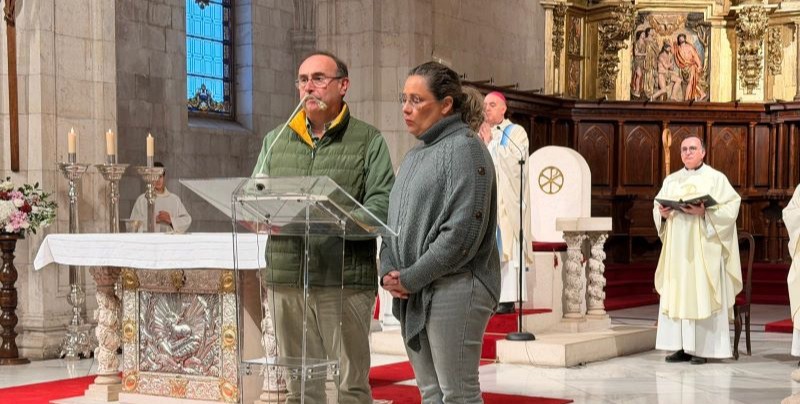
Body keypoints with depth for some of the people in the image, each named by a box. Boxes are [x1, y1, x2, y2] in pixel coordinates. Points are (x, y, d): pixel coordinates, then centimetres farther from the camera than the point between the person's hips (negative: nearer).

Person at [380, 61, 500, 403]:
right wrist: (388, 271, 2)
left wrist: (412, 277, -14)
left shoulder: (464, 149, -8)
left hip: (454, 288, -8)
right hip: (411, 295, 8)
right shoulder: (414, 155, 18)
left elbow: (463, 231, -17)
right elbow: (394, 220, 20)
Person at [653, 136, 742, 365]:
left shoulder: (716, 178, 1)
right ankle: (682, 346, 6)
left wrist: (704, 213, -21)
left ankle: (702, 348, -2)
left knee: (701, 294, -6)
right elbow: (657, 207, 13)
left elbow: (730, 208, -8)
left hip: (703, 248, -5)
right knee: (676, 294, 1)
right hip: (677, 248, 5)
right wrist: (662, 213, -9)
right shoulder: (671, 180, 15)